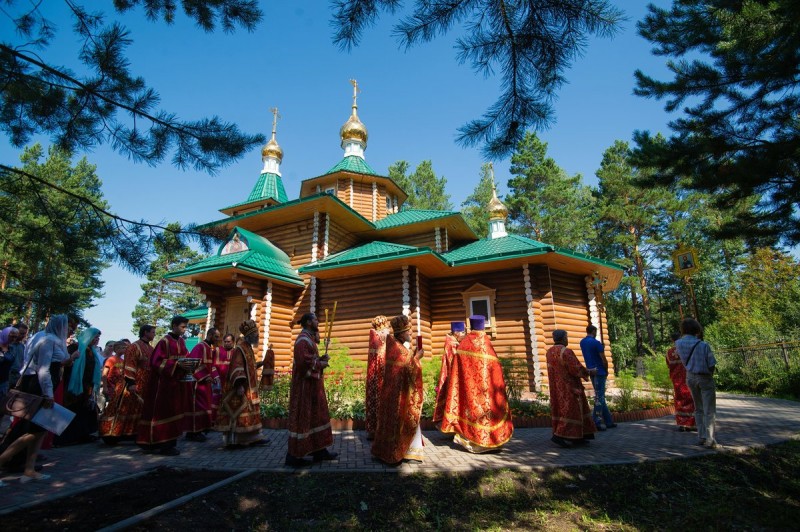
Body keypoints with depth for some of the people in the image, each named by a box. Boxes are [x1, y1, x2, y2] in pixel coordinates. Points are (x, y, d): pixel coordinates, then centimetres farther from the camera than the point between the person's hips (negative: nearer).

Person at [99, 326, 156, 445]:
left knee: (139, 410, 12)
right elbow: (129, 366, -17)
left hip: (146, 387, 8)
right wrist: (130, 383, -23)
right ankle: (111, 435, 7)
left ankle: (133, 434, 20)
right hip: (134, 385, -8)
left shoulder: (150, 349, 14)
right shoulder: (134, 347, -11)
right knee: (124, 409, -2)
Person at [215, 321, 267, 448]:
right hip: (242, 387, -10)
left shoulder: (247, 347, 13)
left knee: (249, 412, 12)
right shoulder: (240, 348, -16)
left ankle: (252, 437, 18)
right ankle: (232, 440, 3)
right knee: (237, 413, -4)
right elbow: (236, 368, -24)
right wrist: (239, 385, -30)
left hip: (249, 388, 10)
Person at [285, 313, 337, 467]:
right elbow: (303, 361, -28)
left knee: (316, 417, 15)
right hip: (305, 386, -11)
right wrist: (321, 364, -15)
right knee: (302, 420, -2)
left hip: (312, 385, 11)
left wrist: (320, 358, 3)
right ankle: (294, 456, 8)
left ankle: (319, 451, 23)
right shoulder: (303, 340, -17)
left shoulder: (309, 339, 16)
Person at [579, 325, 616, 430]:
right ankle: (596, 423, -3)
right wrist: (606, 371, 2)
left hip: (591, 372, 7)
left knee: (600, 396, 13)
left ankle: (608, 421, 20)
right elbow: (604, 360, -13)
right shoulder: (596, 342, -14)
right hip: (599, 372, -7)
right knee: (599, 396, -4)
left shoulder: (582, 342, 10)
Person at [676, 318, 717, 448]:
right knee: (709, 410, 4)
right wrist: (710, 374, 8)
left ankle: (701, 437, 21)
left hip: (690, 377, 4)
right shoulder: (703, 345, -19)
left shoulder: (679, 344, -7)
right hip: (705, 378, -4)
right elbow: (712, 365, -15)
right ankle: (710, 440, 4)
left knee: (698, 409, 18)